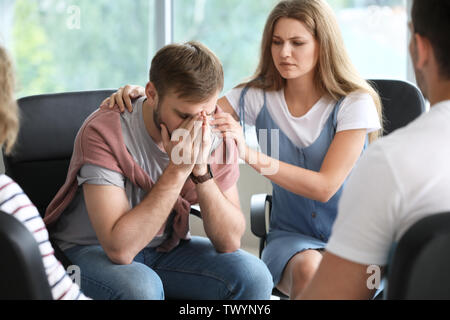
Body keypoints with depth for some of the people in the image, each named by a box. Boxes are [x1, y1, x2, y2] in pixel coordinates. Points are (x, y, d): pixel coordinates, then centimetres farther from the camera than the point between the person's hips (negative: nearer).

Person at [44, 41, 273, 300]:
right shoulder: (105, 132, -25)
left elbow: (230, 241, -12)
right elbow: (119, 248, -31)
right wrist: (178, 170, -32)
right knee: (140, 286, -37)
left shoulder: (214, 134, -10)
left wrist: (201, 171, -26)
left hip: (167, 247, 4)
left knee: (253, 276, -19)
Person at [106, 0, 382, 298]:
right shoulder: (260, 97, 1)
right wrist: (144, 94, -20)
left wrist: (251, 154, -30)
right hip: (292, 236, 2)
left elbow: (325, 187, -19)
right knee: (308, 268, -33)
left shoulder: (355, 103, -9)